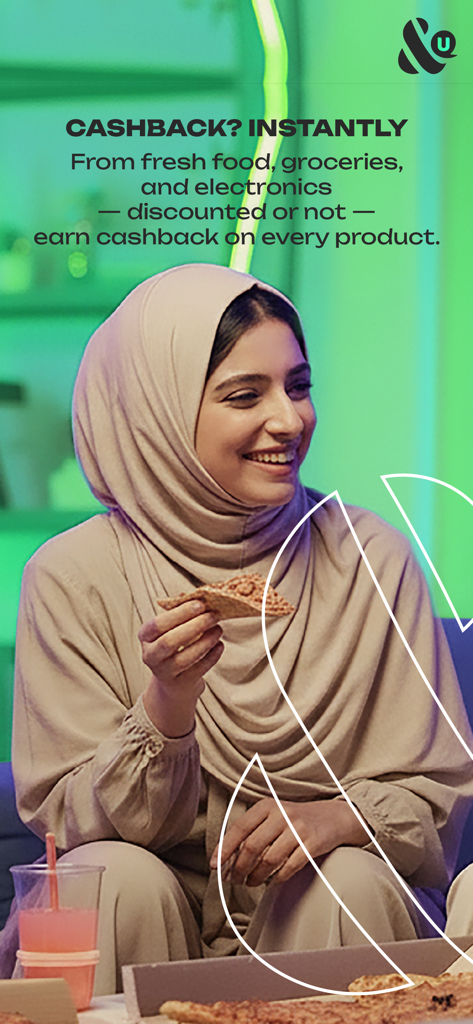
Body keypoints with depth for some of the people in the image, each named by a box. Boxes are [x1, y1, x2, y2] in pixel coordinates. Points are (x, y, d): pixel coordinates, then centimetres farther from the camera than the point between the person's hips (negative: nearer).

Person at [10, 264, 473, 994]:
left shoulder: (374, 562, -5)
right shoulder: (73, 578, -9)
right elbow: (76, 823, -9)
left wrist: (341, 817, -23)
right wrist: (165, 707, -27)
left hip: (324, 928, 1)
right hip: (155, 922, 0)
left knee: (351, 879, -30)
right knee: (117, 877, -31)